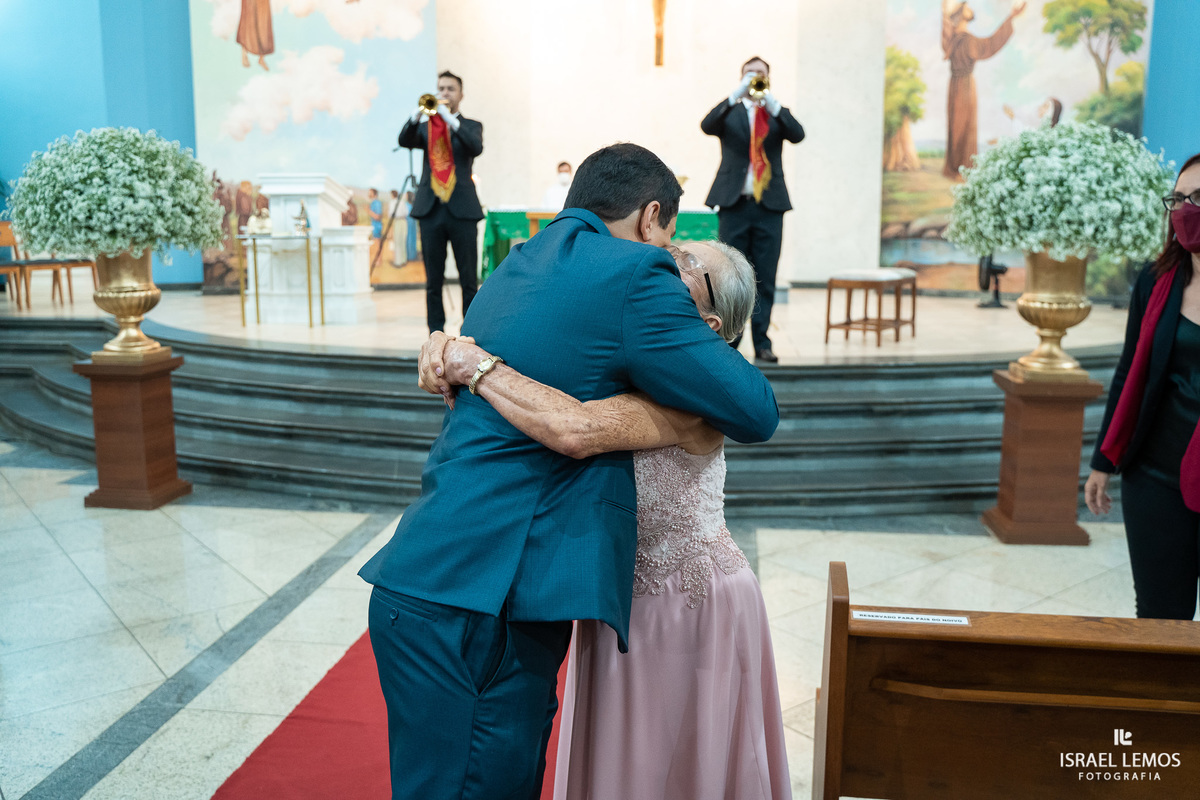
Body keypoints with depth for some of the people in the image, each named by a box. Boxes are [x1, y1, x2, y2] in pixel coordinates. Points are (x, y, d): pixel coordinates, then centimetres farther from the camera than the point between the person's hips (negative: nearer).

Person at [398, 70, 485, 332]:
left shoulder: (471, 126, 11)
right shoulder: (425, 126, 16)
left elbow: (476, 148, -11)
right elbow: (405, 141, -4)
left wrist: (451, 120, -21)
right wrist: (417, 116, -21)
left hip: (462, 210, -2)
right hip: (431, 210, 2)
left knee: (468, 280, -2)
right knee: (433, 280, 4)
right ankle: (436, 333, 9)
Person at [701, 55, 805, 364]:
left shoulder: (777, 113, 14)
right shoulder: (730, 112, 11)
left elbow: (797, 134, -6)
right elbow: (707, 126, -11)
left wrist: (771, 103, -18)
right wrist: (737, 95, -20)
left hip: (769, 205, 1)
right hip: (734, 203, -1)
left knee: (765, 278, 1)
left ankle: (761, 342, 6)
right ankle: (728, 341, 7)